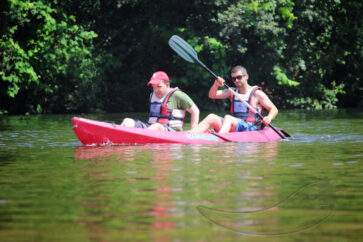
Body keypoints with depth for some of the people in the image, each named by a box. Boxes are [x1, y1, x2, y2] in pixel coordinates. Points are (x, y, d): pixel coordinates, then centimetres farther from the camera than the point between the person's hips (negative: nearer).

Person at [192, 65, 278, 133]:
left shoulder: (257, 94, 4)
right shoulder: (232, 92, 20)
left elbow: (274, 109, 1)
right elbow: (212, 95, 12)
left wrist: (269, 118, -21)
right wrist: (216, 85, -10)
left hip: (251, 128, -6)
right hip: (233, 129, 6)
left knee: (228, 118, -33)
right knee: (212, 117, -16)